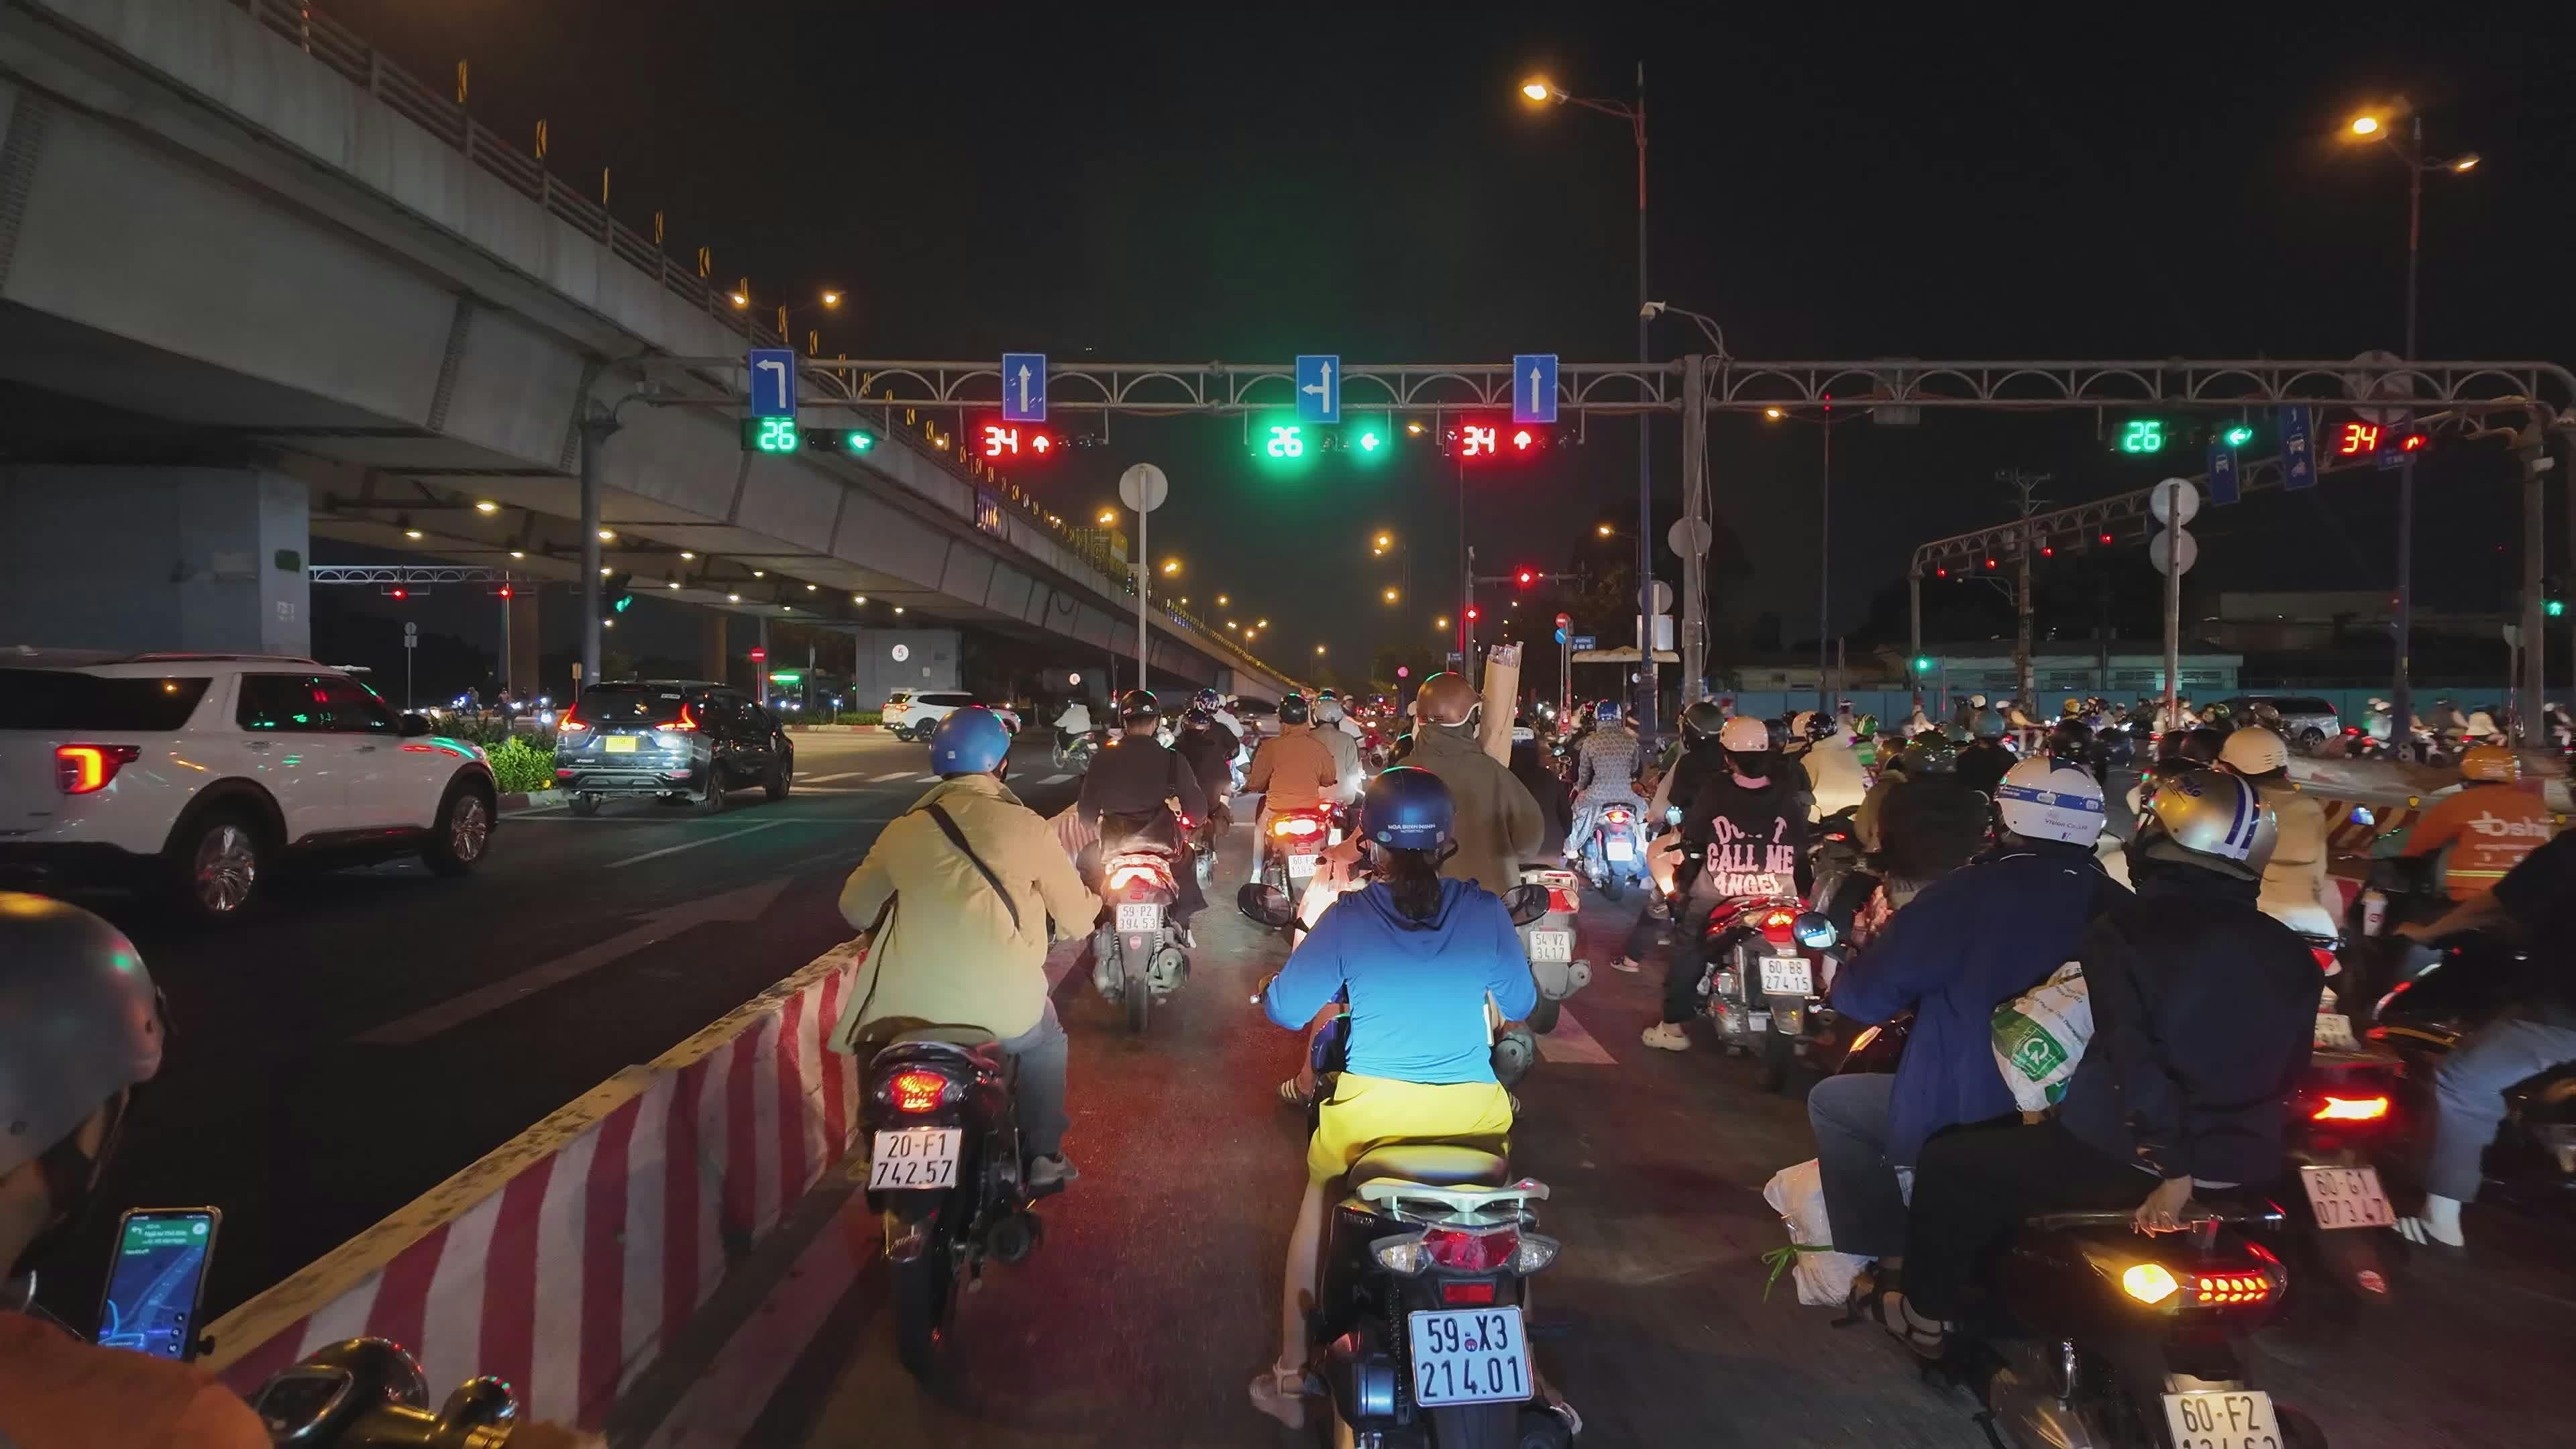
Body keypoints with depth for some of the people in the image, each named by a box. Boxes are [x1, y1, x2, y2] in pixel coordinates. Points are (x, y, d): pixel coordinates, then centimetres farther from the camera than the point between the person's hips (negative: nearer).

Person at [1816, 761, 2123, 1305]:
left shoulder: (1973, 892, -16)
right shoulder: (2117, 907, 0)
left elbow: (1864, 996, -13)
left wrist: (1851, 972, 11)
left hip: (1967, 1117, -6)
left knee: (1831, 1101, 15)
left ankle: (1894, 1264, 10)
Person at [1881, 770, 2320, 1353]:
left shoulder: (2126, 930, -15)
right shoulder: (2290, 955, 3)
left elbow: (2134, 1058, -23)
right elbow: (2288, 1071, 11)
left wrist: (2173, 1171, -18)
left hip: (2125, 1157, -6)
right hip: (2250, 1168, 7)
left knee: (1947, 1165, 14)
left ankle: (1928, 1316, 24)